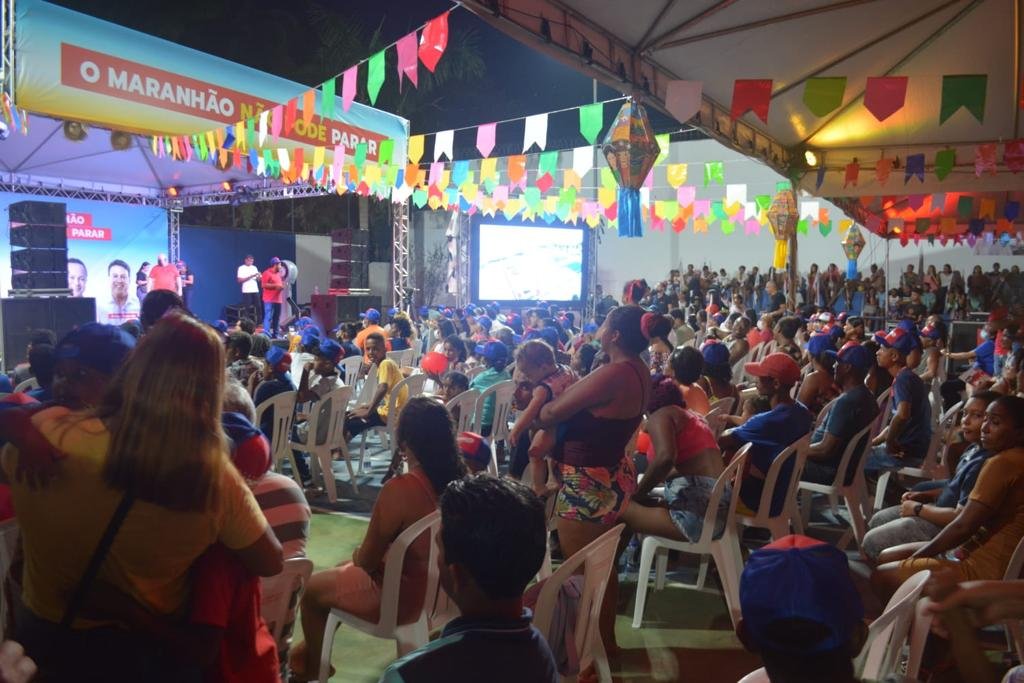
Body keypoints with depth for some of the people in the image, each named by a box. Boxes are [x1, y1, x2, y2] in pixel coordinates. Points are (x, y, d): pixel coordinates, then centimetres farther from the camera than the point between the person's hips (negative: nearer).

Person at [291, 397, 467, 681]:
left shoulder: (400, 489, -30)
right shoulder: (459, 479, -10)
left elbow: (367, 561, -17)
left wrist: (357, 553, 5)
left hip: (400, 597, -7)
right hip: (437, 590, 7)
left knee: (311, 589, 19)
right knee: (340, 571, 28)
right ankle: (313, 648, 44)